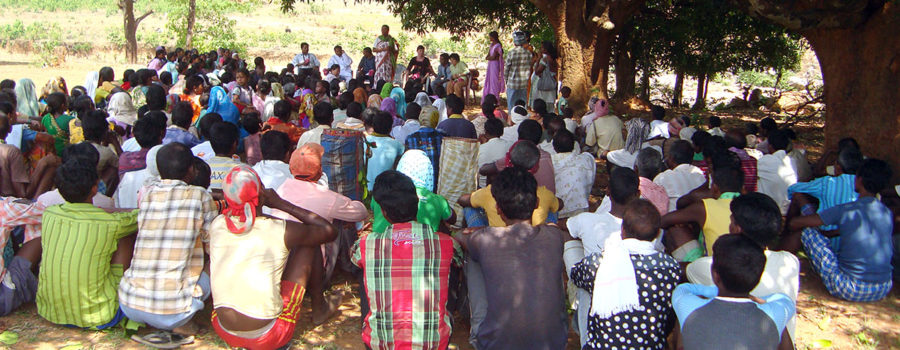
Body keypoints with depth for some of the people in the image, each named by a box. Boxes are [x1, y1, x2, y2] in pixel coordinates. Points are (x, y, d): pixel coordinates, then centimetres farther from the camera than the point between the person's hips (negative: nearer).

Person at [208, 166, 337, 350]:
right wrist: (282, 204, 1)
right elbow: (330, 231, 4)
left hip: (224, 332, 4)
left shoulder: (217, 225, -3)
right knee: (308, 242, 9)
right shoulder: (282, 231, -14)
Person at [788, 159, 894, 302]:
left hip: (850, 290, -5)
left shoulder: (844, 211, -10)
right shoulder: (888, 214, 4)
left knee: (808, 231, 3)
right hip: (883, 291, 6)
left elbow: (795, 223, -5)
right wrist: (828, 233, 34)